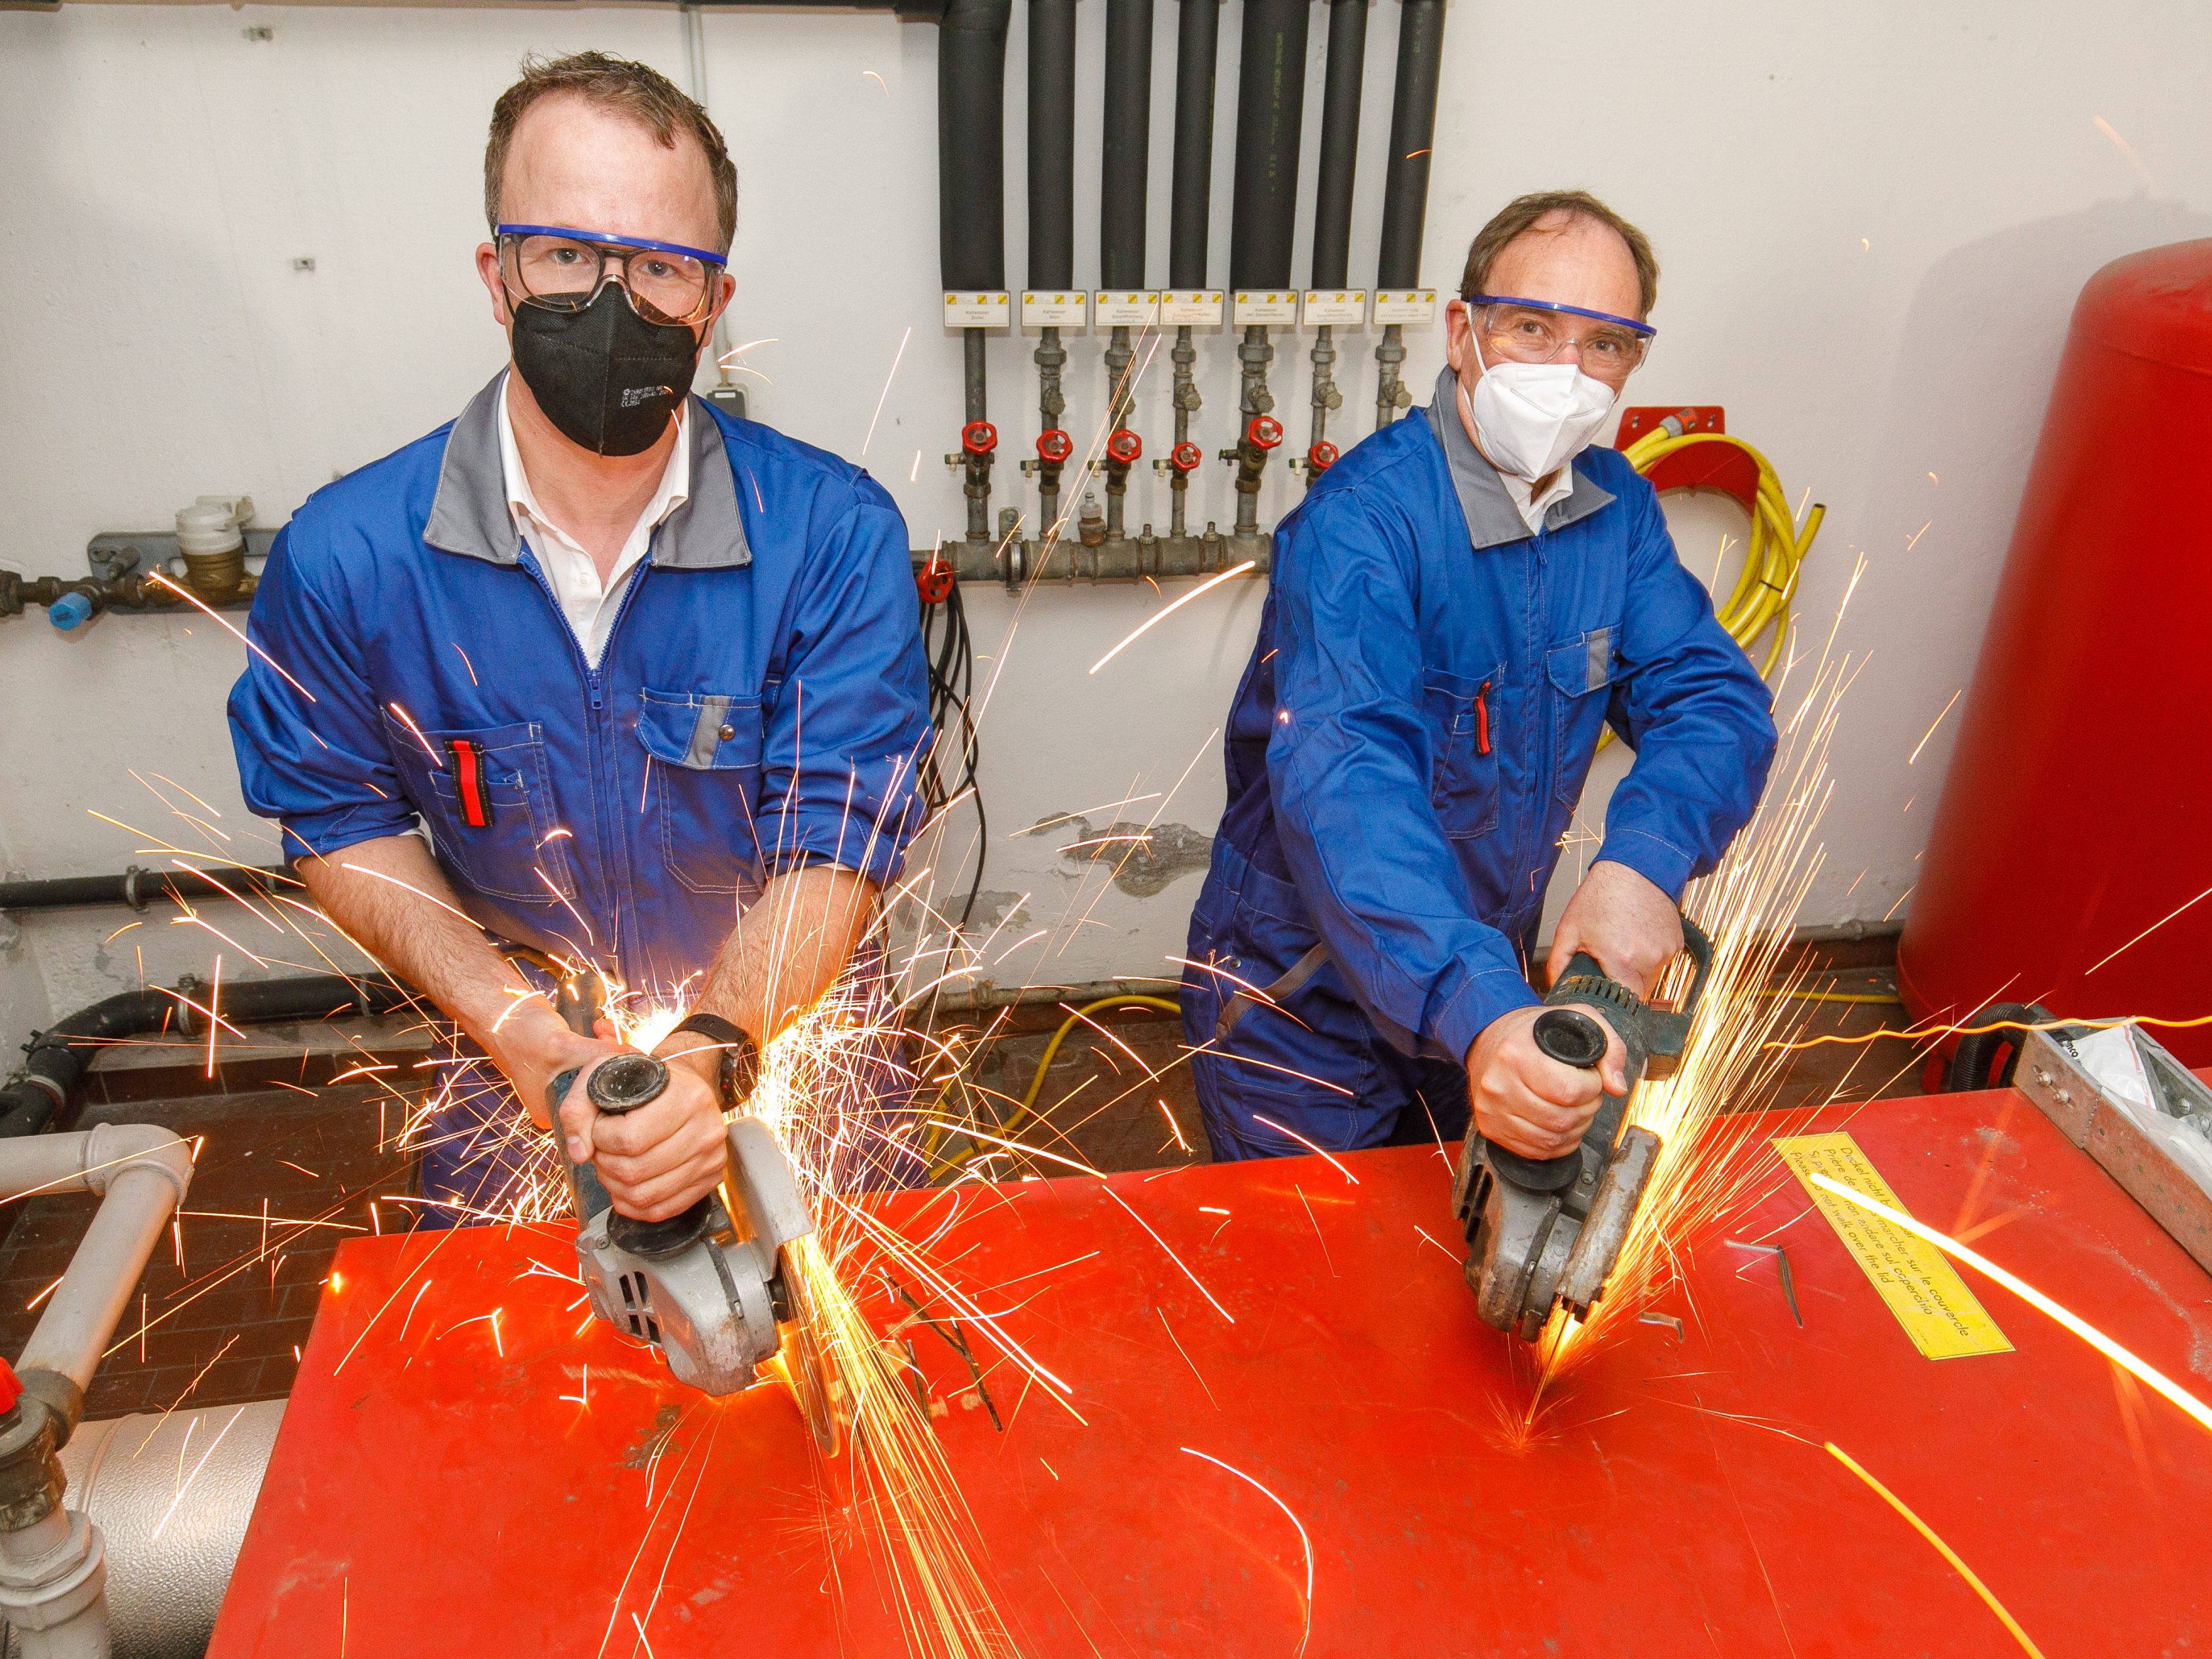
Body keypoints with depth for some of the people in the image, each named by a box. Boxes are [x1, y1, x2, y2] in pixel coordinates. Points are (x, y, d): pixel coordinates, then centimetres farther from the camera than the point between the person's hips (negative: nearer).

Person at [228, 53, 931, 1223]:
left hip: (789, 1042, 0)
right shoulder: (345, 556, -17)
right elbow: (341, 822, -4)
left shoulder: (836, 536, -21)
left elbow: (834, 841, -21)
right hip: (519, 1075, 1)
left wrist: (715, 1052, -38)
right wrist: (506, 1015, -20)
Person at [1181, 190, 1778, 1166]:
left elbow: (1714, 701, -11)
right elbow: (1343, 782, -40)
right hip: (1304, 1004, -6)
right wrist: (1479, 1014, -53)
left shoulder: (1620, 512, -3)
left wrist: (1642, 861, -33)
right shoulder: (1358, 521, -27)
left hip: (1492, 981, 6)